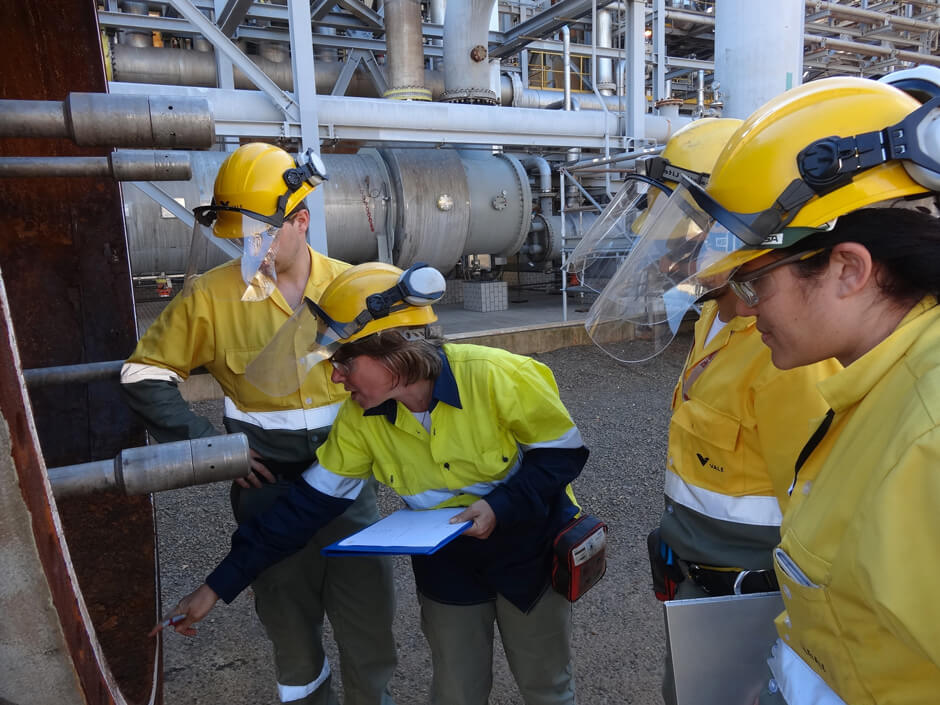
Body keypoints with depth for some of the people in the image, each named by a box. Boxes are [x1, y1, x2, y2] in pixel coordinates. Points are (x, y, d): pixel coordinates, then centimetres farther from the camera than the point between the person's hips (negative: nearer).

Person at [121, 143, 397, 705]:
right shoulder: (210, 295, -8)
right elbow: (146, 374, -1)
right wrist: (210, 444, -9)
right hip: (268, 485, -1)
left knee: (368, 608, 12)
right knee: (289, 614, 16)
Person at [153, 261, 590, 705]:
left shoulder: (496, 377, -29)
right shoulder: (359, 421, -16)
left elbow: (563, 451, -17)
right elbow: (307, 505, -11)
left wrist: (501, 505, -31)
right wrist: (219, 585, -10)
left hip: (529, 547, -2)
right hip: (448, 563, 3)